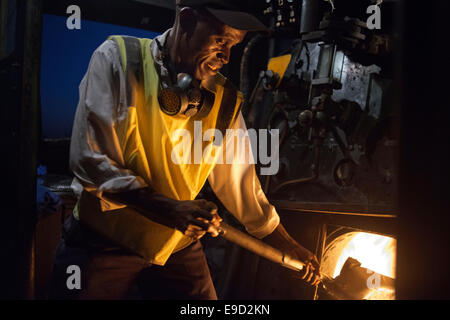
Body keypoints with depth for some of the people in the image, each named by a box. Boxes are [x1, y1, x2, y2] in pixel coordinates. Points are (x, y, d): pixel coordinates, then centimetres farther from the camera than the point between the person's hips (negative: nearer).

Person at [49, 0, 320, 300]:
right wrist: (167, 208, -27)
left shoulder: (224, 100, -2)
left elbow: (240, 181, 7)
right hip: (103, 239, -2)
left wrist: (290, 247, 12)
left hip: (178, 246, 3)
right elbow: (90, 160, -18)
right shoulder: (117, 59, -12)